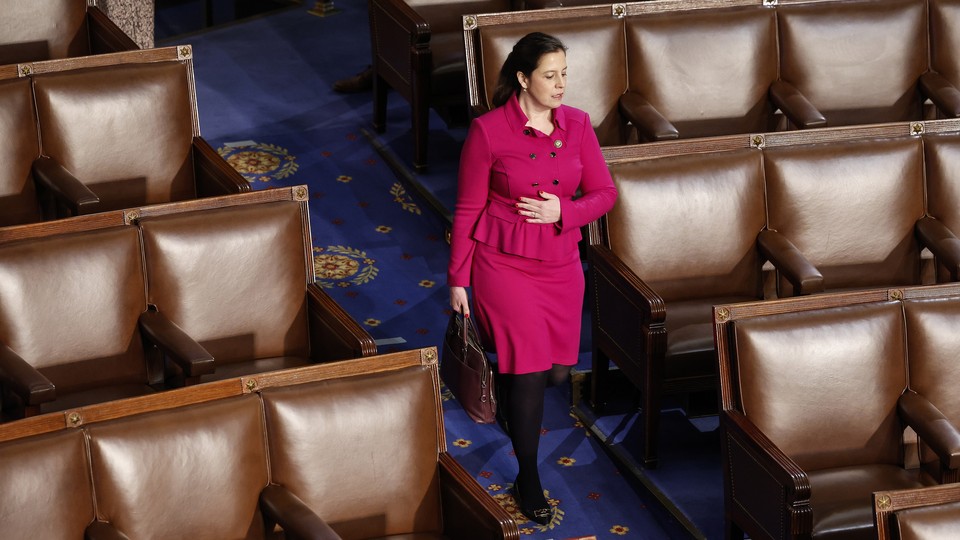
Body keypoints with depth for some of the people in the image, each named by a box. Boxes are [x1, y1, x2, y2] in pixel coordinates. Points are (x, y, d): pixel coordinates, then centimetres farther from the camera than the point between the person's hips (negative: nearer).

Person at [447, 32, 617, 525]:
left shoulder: (577, 124, -2)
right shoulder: (488, 131, -14)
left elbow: (604, 193, 2)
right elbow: (468, 209, -7)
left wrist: (563, 211, -17)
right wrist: (457, 278, -4)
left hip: (560, 265, 5)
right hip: (503, 263, -5)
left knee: (557, 371, 11)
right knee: (529, 372, -6)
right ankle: (528, 479, 11)